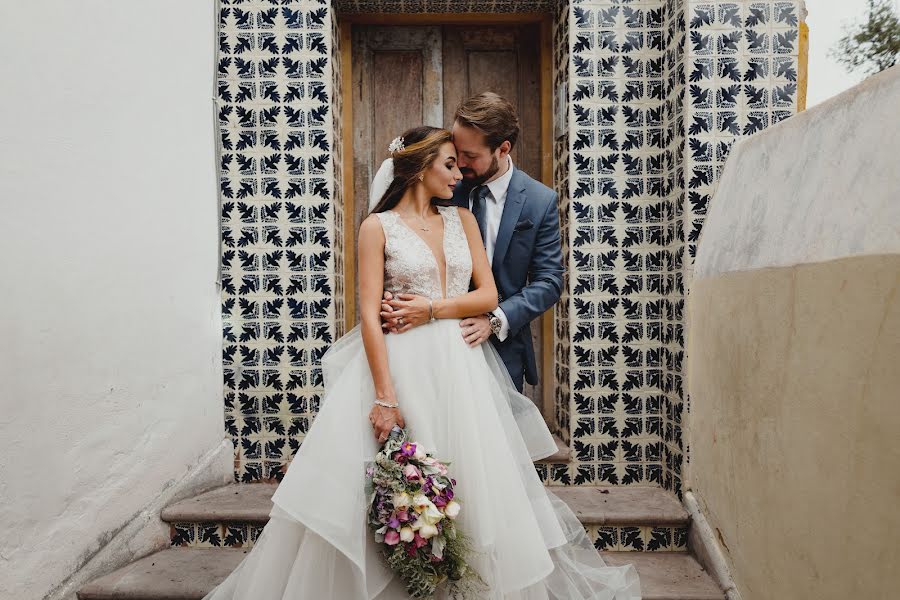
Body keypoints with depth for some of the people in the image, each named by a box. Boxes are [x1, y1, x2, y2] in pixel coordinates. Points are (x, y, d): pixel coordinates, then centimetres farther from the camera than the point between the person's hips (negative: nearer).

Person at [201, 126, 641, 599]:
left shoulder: (462, 220, 11)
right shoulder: (378, 226, -2)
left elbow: (488, 295, 6)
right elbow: (370, 315, -10)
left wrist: (429, 307, -8)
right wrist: (385, 397, -17)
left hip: (461, 368, 4)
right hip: (402, 367, -4)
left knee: (471, 482, 8)